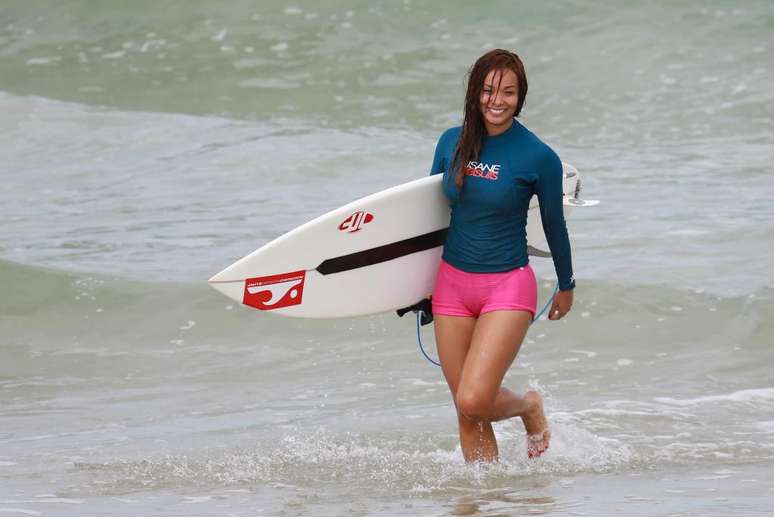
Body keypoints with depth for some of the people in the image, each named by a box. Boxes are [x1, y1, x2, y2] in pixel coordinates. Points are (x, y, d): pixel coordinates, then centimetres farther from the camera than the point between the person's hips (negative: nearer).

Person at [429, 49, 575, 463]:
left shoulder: (539, 157, -11)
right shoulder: (452, 142, 1)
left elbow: (554, 226, 1)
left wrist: (566, 287, 12)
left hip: (508, 287, -5)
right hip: (452, 284, 5)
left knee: (473, 401, -16)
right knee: (466, 412, 4)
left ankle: (529, 406, 15)